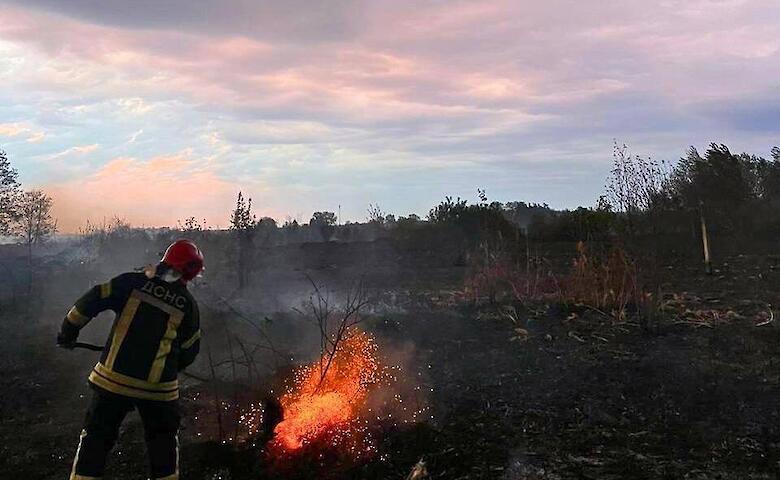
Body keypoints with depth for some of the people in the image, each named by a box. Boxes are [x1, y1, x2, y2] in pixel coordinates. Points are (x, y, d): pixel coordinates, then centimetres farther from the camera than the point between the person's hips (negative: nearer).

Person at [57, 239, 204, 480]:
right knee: (163, 438, 20)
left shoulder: (132, 282, -2)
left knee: (97, 436, 14)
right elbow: (189, 351, 7)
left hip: (113, 379, 0)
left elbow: (91, 301, -7)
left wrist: (68, 332, 6)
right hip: (157, 387, 0)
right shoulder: (187, 304, 0)